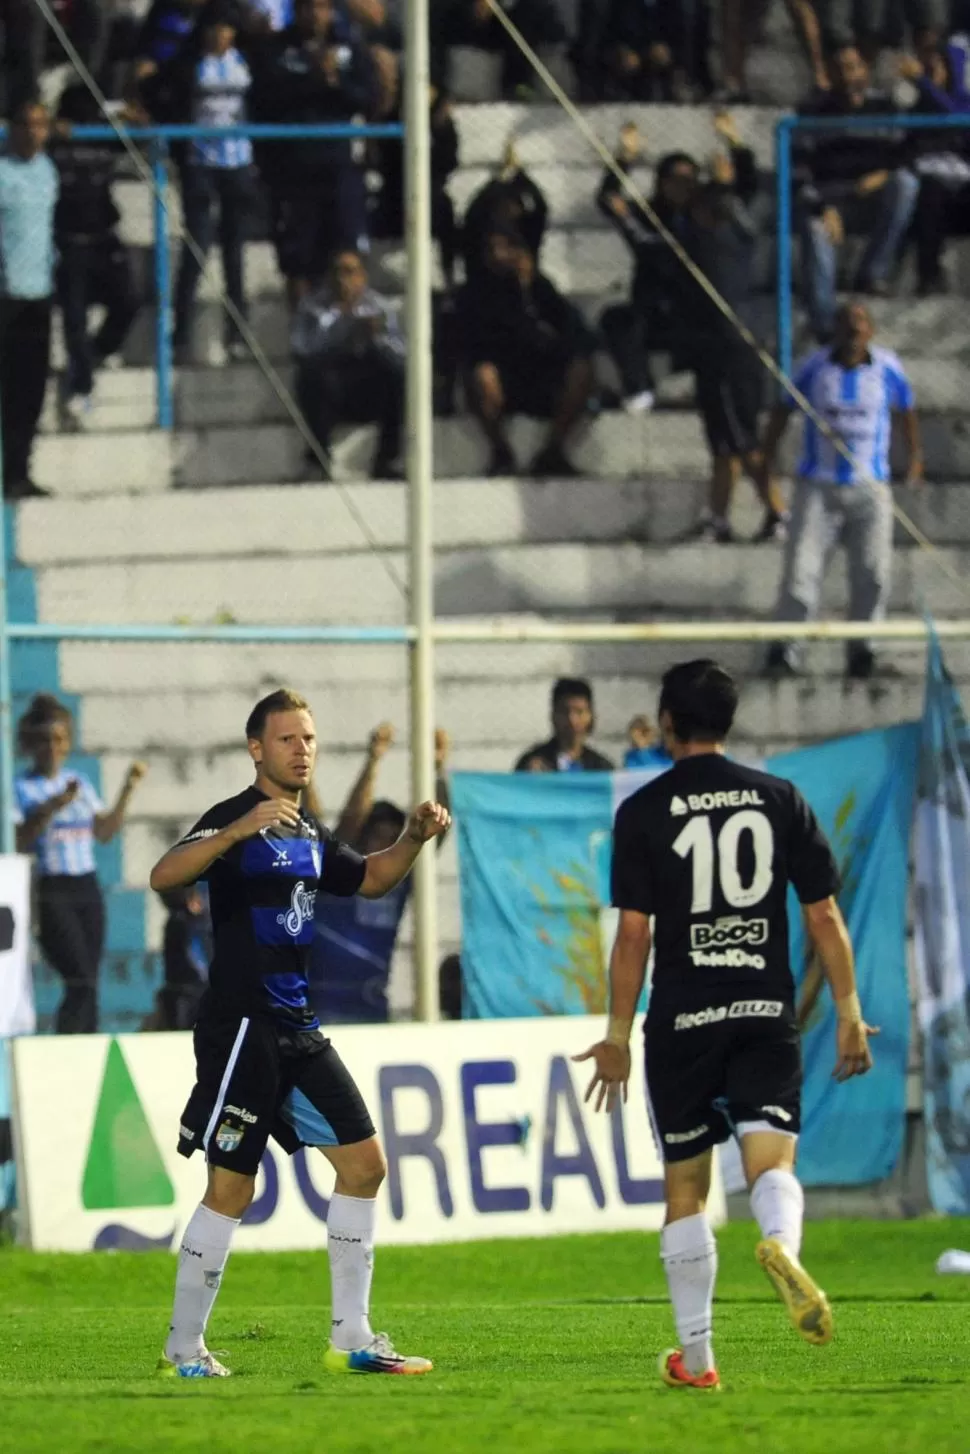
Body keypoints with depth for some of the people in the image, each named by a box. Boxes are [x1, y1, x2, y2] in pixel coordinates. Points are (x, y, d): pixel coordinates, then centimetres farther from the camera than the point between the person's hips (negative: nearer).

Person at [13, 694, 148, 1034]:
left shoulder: (80, 782, 14)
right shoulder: (21, 789, -4)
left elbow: (104, 833, 17)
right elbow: (18, 843, -12)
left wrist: (128, 790, 10)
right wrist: (52, 808, -20)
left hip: (87, 890, 6)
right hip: (51, 892, -6)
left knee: (88, 984, 2)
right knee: (81, 983, -16)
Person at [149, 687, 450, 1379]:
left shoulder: (309, 831, 16)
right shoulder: (236, 818, -10)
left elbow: (369, 878, 32)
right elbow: (165, 875, -27)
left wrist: (414, 839, 13)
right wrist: (236, 831, -41)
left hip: (299, 1029, 9)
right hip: (241, 1028, -9)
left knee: (363, 1163, 6)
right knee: (231, 1188, -6)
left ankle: (351, 1339, 11)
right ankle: (183, 1349, 4)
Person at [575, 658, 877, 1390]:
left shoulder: (644, 811, -2)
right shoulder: (779, 799, 5)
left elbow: (633, 932, -5)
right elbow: (824, 916, 4)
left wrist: (619, 1035, 2)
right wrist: (849, 1012, 10)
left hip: (682, 1019, -1)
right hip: (767, 1011, 1)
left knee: (686, 1187, 11)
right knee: (771, 1161, -8)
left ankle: (696, 1355, 15)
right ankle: (782, 1246, -44)